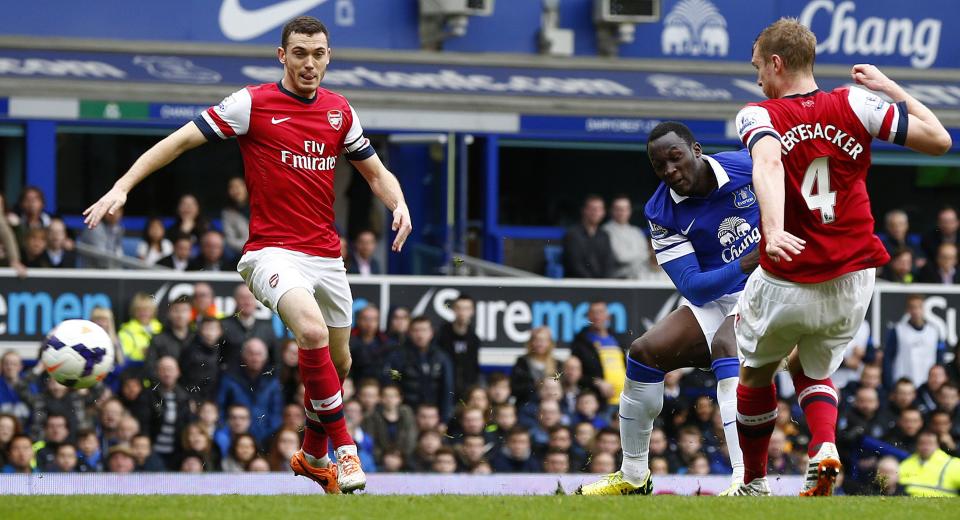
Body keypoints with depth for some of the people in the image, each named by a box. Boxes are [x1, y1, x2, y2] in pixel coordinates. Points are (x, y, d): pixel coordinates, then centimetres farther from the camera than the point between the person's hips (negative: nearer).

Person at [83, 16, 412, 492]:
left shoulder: (339, 111, 9)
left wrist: (398, 204, -3)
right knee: (312, 332, -31)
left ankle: (313, 456, 36)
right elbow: (181, 140, -5)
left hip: (326, 254, 6)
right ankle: (344, 448, -20)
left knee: (338, 363, 11)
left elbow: (376, 172, 19)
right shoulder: (253, 104, -6)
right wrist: (122, 187, -14)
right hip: (272, 251, -6)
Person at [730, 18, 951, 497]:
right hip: (853, 283, 3)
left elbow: (768, 163, -32)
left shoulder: (758, 116, -10)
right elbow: (938, 140, -3)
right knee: (812, 371, 27)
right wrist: (891, 88, 11)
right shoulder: (854, 105, -3)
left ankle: (754, 485, 30)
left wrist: (773, 230, -47)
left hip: (785, 286, -3)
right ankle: (825, 448, -1)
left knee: (755, 374, 24)